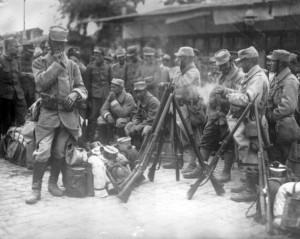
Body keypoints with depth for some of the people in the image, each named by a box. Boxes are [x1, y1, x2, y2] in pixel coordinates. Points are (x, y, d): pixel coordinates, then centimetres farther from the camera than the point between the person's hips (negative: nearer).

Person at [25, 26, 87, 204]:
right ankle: (36, 189, 1)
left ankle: (53, 183, 26)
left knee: (60, 153, 8)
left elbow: (82, 88, 8)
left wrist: (74, 94, -14)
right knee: (43, 152, -10)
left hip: (68, 114, 3)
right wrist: (56, 64, -13)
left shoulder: (72, 65, 10)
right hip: (49, 112, -2)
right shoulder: (40, 62, 3)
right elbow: (40, 83, -14)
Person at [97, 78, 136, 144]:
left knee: (120, 121, -38)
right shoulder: (111, 95, -2)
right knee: (100, 120, -18)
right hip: (113, 119, 6)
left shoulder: (128, 97, -20)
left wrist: (114, 101, -28)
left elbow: (122, 114, -29)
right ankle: (103, 144, -7)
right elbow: (103, 109, -3)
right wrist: (108, 115, -26)